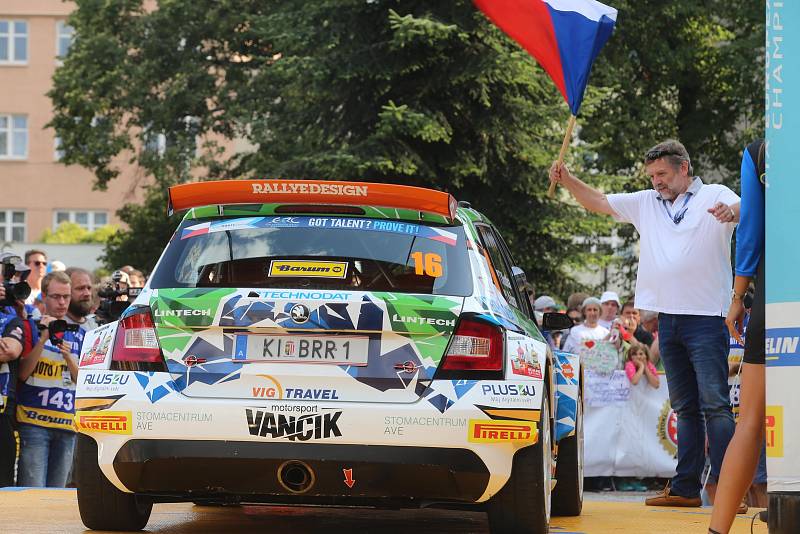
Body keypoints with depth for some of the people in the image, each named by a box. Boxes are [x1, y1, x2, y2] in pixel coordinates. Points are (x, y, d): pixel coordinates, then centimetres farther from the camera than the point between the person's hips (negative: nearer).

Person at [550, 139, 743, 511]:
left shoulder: (714, 195, 1)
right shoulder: (645, 203, 18)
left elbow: (744, 208, -18)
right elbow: (598, 202, 21)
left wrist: (732, 212, -41)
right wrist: (567, 180, 4)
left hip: (706, 317, -6)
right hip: (668, 319, 6)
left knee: (715, 405, -11)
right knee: (685, 408, 10)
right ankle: (685, 488, 12)